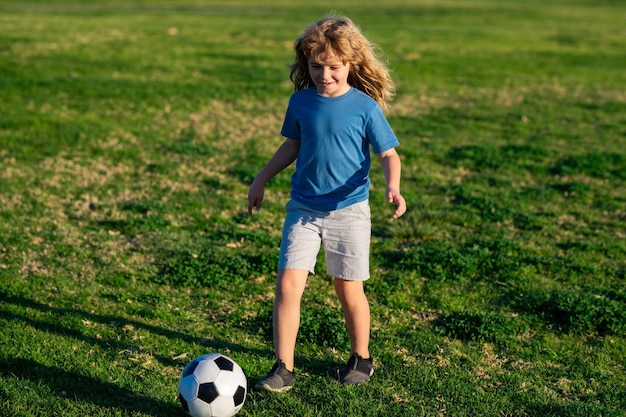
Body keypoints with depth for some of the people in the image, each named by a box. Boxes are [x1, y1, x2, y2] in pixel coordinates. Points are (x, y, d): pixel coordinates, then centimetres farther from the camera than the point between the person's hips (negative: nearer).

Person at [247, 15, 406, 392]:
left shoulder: (365, 106, -8)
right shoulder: (300, 102, 1)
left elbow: (389, 154, -6)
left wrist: (393, 187, -24)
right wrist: (261, 180, 20)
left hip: (349, 211, -2)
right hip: (303, 209, 3)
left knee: (349, 289, 8)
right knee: (288, 283, -8)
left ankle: (361, 358, 31)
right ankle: (283, 368, 2)